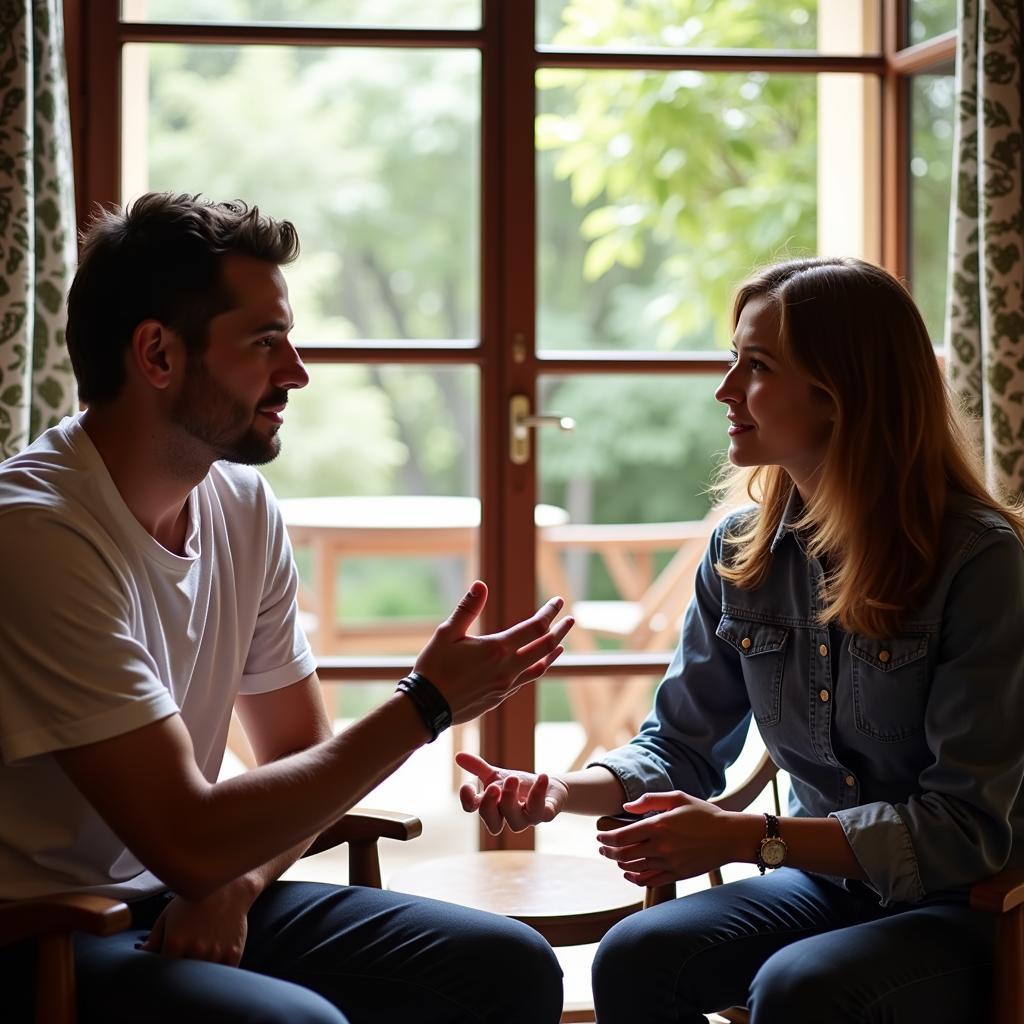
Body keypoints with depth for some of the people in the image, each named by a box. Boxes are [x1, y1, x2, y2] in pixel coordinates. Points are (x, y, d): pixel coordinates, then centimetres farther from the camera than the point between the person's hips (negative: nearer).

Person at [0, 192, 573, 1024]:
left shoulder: (243, 503, 2)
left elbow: (302, 755, 11)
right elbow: (188, 840, -23)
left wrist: (233, 880, -10)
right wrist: (425, 705, -17)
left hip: (179, 900, 7)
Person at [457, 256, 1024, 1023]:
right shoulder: (742, 550, -1)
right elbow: (681, 746, 7)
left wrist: (748, 839, -27)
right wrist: (563, 791, -15)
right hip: (827, 881, 5)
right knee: (634, 959, -19)